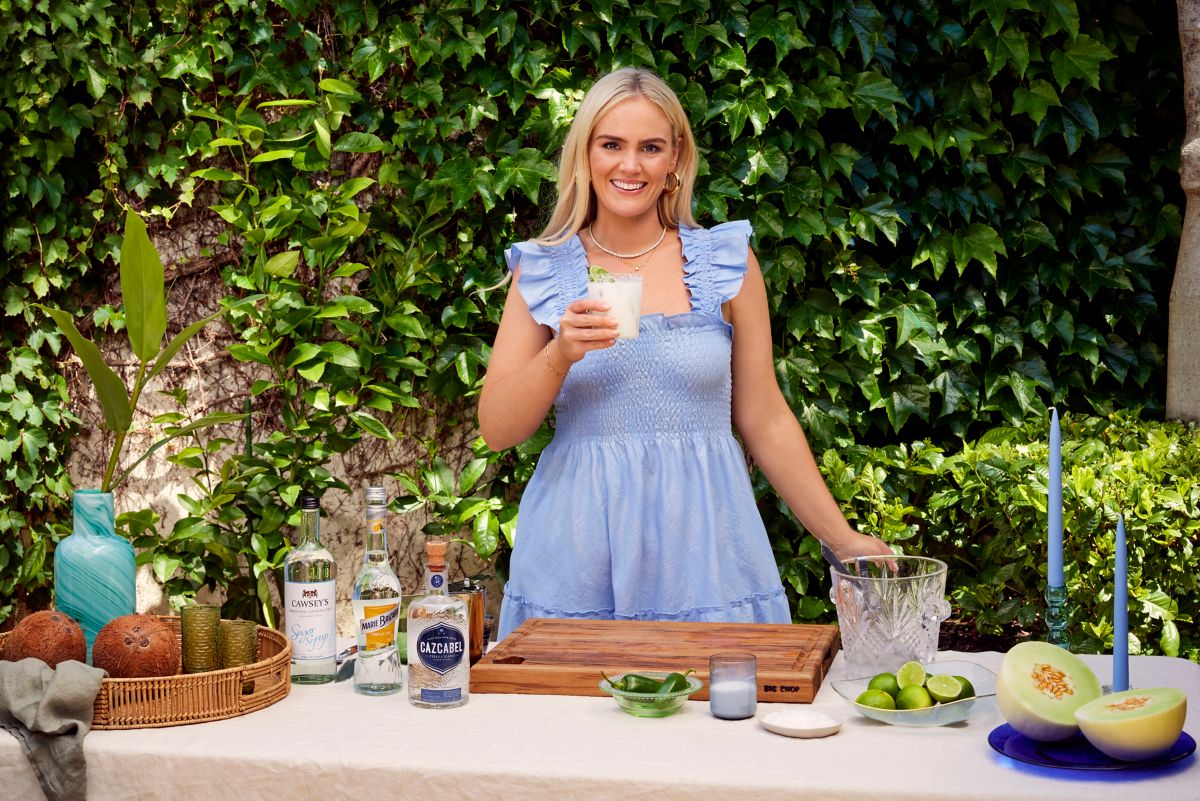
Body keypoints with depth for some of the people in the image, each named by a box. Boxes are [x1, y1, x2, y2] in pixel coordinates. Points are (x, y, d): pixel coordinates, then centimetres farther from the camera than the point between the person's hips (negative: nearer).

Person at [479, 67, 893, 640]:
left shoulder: (728, 261, 3)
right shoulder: (542, 272, 4)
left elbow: (764, 420, 7)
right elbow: (496, 430, -1)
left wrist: (843, 540, 7)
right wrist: (561, 354, -17)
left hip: (704, 555, 0)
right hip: (576, 556, 0)